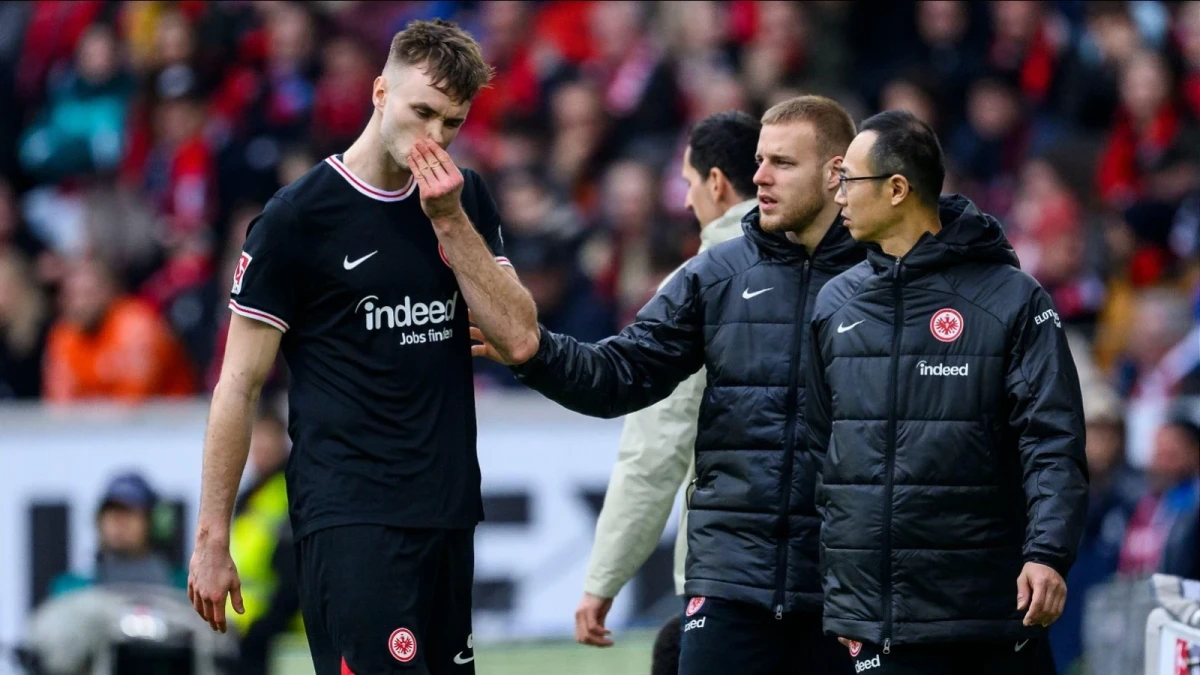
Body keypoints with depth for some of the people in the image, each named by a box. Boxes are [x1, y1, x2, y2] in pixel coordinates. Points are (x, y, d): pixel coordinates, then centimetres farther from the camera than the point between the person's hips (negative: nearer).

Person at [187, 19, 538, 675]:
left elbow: (519, 338, 3)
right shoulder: (297, 216, -4)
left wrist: (450, 221, -6)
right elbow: (239, 387, -3)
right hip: (347, 516, -6)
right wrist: (212, 539, -5)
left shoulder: (465, 203, 12)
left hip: (448, 514, 6)